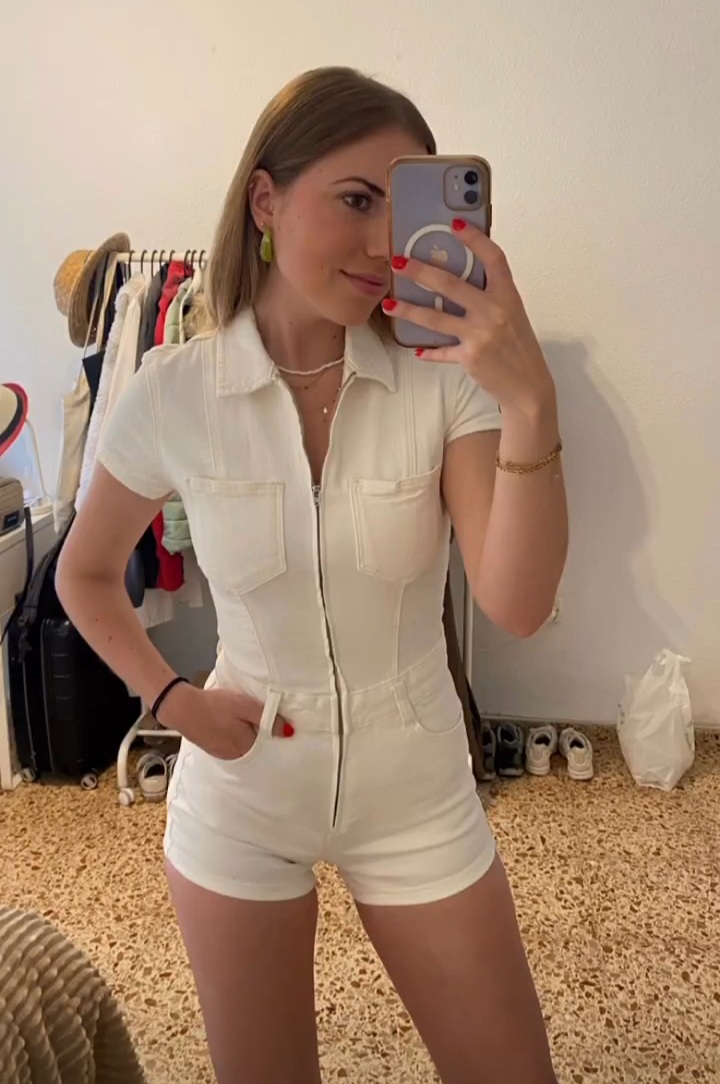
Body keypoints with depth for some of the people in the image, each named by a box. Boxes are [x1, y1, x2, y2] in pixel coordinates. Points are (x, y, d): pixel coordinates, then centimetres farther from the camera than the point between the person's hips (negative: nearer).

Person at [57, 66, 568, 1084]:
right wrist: (173, 699, -7)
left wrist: (532, 405, -35)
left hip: (418, 791, 0)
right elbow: (85, 574, 4)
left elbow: (517, 605, -24)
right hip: (239, 796, 1)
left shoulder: (446, 376, -14)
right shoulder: (174, 391, -12)